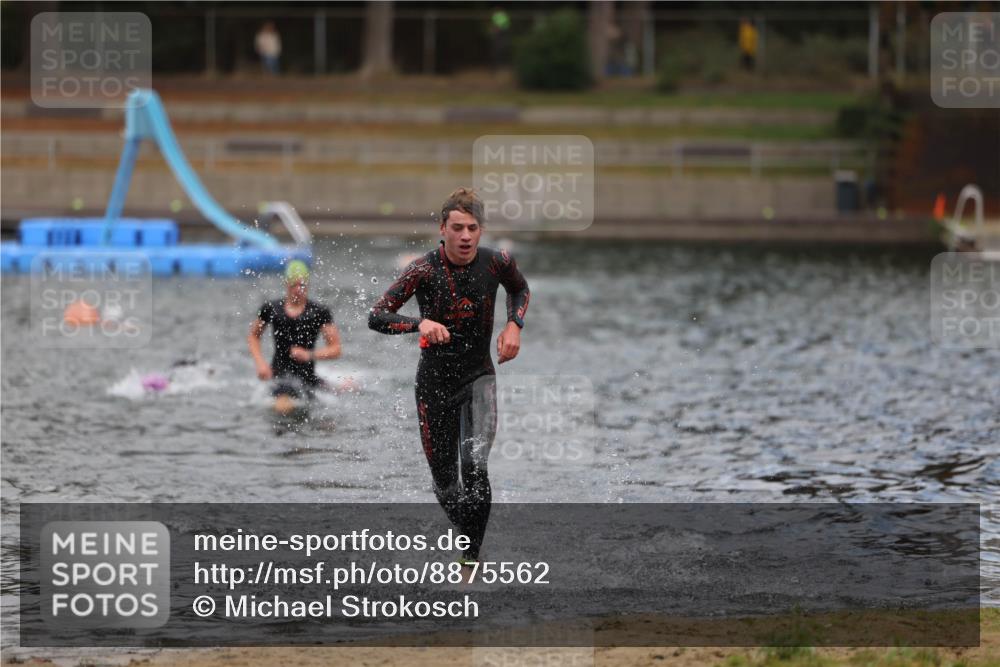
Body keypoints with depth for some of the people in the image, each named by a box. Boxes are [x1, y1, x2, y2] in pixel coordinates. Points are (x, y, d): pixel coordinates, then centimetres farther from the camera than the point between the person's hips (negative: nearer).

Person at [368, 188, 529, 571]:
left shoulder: (497, 263, -9)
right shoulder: (425, 270, -16)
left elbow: (520, 289, 16)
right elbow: (376, 316, -20)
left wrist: (514, 324, -3)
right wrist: (420, 324, -37)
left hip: (478, 379, 0)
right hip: (435, 383, 0)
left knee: (475, 465, -24)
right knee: (445, 485, 7)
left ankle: (472, 556, -15)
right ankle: (468, 535, 38)